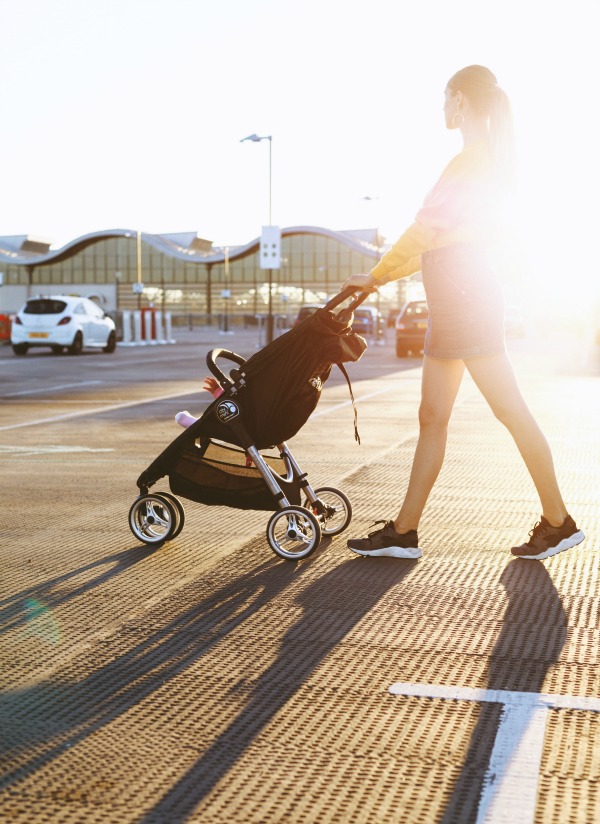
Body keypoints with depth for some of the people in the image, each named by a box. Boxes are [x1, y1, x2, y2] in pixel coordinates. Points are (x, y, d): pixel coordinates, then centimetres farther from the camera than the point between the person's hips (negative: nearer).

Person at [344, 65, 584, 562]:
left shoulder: (474, 161, -11)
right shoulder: (486, 160, 20)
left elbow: (425, 232, -14)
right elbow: (436, 241, 21)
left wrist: (375, 276, -3)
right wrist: (381, 278, 18)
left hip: (467, 301, -11)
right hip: (455, 304, 11)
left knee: (510, 411, -5)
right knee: (432, 417, 7)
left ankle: (558, 522, 5)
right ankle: (404, 531, 10)